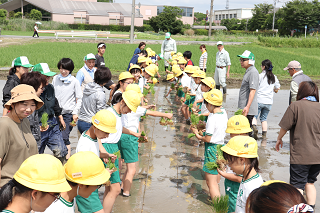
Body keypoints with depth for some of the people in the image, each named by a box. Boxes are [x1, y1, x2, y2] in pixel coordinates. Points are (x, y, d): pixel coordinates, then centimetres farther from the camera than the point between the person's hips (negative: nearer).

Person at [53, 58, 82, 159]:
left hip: (69, 113, -4)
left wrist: (75, 113, -6)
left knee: (64, 137, -11)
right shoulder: (55, 79, 6)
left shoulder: (74, 81, -4)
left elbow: (79, 99, 0)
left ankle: (68, 157, 0)